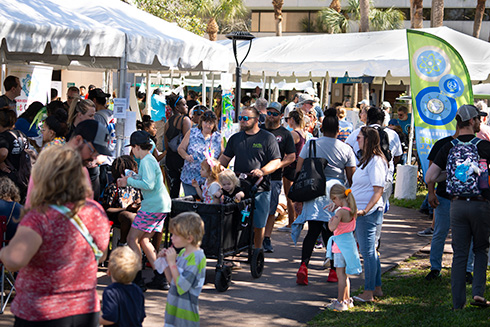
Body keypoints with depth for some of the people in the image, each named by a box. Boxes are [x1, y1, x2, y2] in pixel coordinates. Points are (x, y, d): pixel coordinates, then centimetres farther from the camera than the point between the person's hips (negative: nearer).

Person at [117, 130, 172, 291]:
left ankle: (137, 279, -6)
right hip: (162, 205, 10)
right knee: (144, 240, 15)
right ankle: (160, 278, 14)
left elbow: (148, 185, -24)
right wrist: (130, 179, 14)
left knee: (132, 239, -4)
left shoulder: (146, 161, -14)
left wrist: (129, 181, -14)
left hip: (153, 206, -10)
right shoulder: (151, 159, 16)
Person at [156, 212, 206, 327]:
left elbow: (182, 287, -24)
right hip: (173, 308, 8)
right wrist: (165, 261, 4)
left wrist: (172, 263, -21)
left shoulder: (197, 258, -19)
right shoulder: (183, 253, 8)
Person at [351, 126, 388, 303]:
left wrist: (365, 210, -30)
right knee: (369, 251, 15)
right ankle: (377, 288, 23)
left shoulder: (375, 161, -16)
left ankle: (369, 293, 0)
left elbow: (378, 191, -21)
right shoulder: (366, 160, 16)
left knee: (367, 251, -5)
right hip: (361, 211, 10)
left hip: (369, 213, -10)